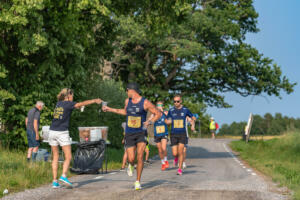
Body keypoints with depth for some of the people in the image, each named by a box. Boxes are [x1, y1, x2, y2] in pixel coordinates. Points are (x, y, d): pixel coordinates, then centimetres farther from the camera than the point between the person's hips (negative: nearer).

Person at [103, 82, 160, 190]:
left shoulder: (145, 102, -9)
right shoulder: (127, 101, 4)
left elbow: (158, 114, -5)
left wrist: (150, 122, -22)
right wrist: (110, 109, 26)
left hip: (141, 133, -3)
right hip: (129, 134, 3)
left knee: (140, 156, -16)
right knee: (131, 159, -8)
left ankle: (138, 182, -3)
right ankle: (131, 165, 32)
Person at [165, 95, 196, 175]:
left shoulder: (185, 110, 1)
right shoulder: (171, 111, 2)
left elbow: (193, 118, 16)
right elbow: (166, 121, 12)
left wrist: (193, 125, 1)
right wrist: (168, 121, -11)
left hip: (182, 134, -1)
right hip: (174, 134, 1)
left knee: (180, 152, -10)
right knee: (174, 153, -5)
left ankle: (180, 169, 5)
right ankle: (176, 157, 33)